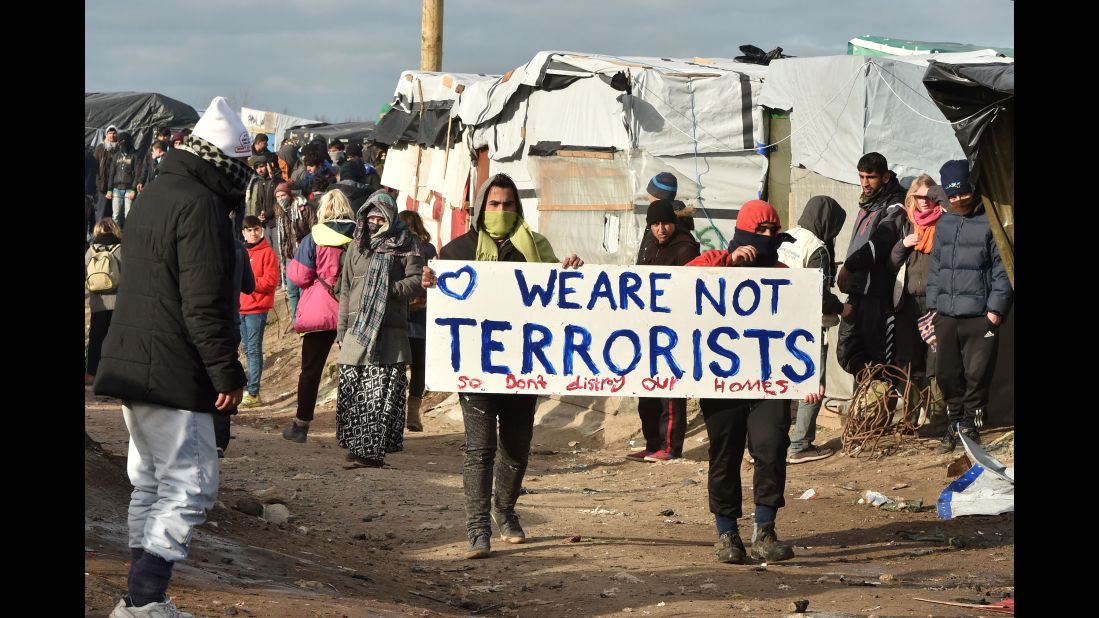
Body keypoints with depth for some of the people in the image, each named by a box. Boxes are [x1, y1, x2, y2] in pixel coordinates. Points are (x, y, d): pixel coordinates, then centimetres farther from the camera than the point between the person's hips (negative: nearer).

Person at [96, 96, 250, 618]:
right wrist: (228, 372, -16)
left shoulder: (158, 196, 18)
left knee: (152, 482, 15)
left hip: (132, 367, 10)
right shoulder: (199, 206, -15)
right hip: (171, 373, -10)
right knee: (190, 486, -8)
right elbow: (203, 305, -20)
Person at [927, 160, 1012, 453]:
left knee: (977, 374, -3)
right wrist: (933, 304, 13)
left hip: (980, 316, -5)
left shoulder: (990, 223, -5)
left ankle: (970, 423, 10)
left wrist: (996, 307, -11)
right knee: (947, 374, 8)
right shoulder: (944, 224, 15)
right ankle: (954, 423, 22)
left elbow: (1003, 269, -6)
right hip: (946, 315, 5)